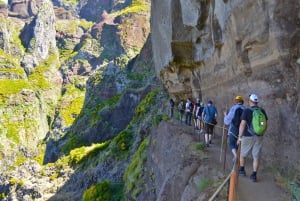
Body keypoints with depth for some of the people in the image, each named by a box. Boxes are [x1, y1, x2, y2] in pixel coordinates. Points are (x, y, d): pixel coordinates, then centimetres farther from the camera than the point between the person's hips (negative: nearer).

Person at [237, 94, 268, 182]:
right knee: (256, 157, 8)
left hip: (248, 137, -3)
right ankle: (254, 175, 6)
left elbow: (242, 124, -19)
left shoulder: (246, 111, -14)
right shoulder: (262, 111, 1)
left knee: (242, 153, 19)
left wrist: (239, 137, -10)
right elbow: (266, 124, 5)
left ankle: (242, 170, 30)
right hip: (259, 137, 4)